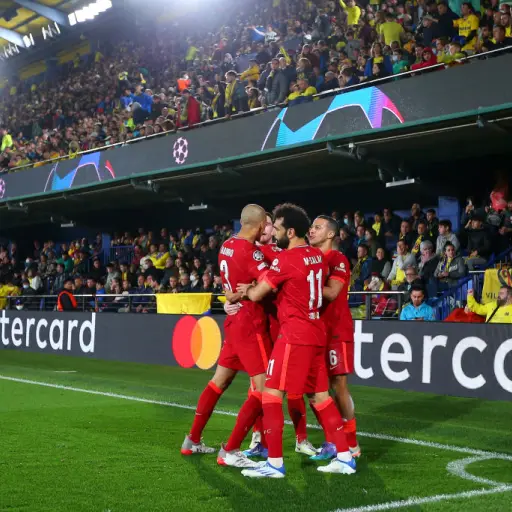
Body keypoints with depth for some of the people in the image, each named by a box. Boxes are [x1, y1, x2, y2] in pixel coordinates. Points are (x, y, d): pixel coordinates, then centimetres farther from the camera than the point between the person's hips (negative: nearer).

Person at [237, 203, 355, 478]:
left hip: (294, 335, -8)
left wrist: (247, 289, 13)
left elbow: (256, 295, -11)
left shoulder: (286, 258, -14)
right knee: (320, 396, 13)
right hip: (316, 333, 8)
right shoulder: (318, 256, 11)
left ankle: (275, 463, -4)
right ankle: (345, 457, 15)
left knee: (271, 394, -3)